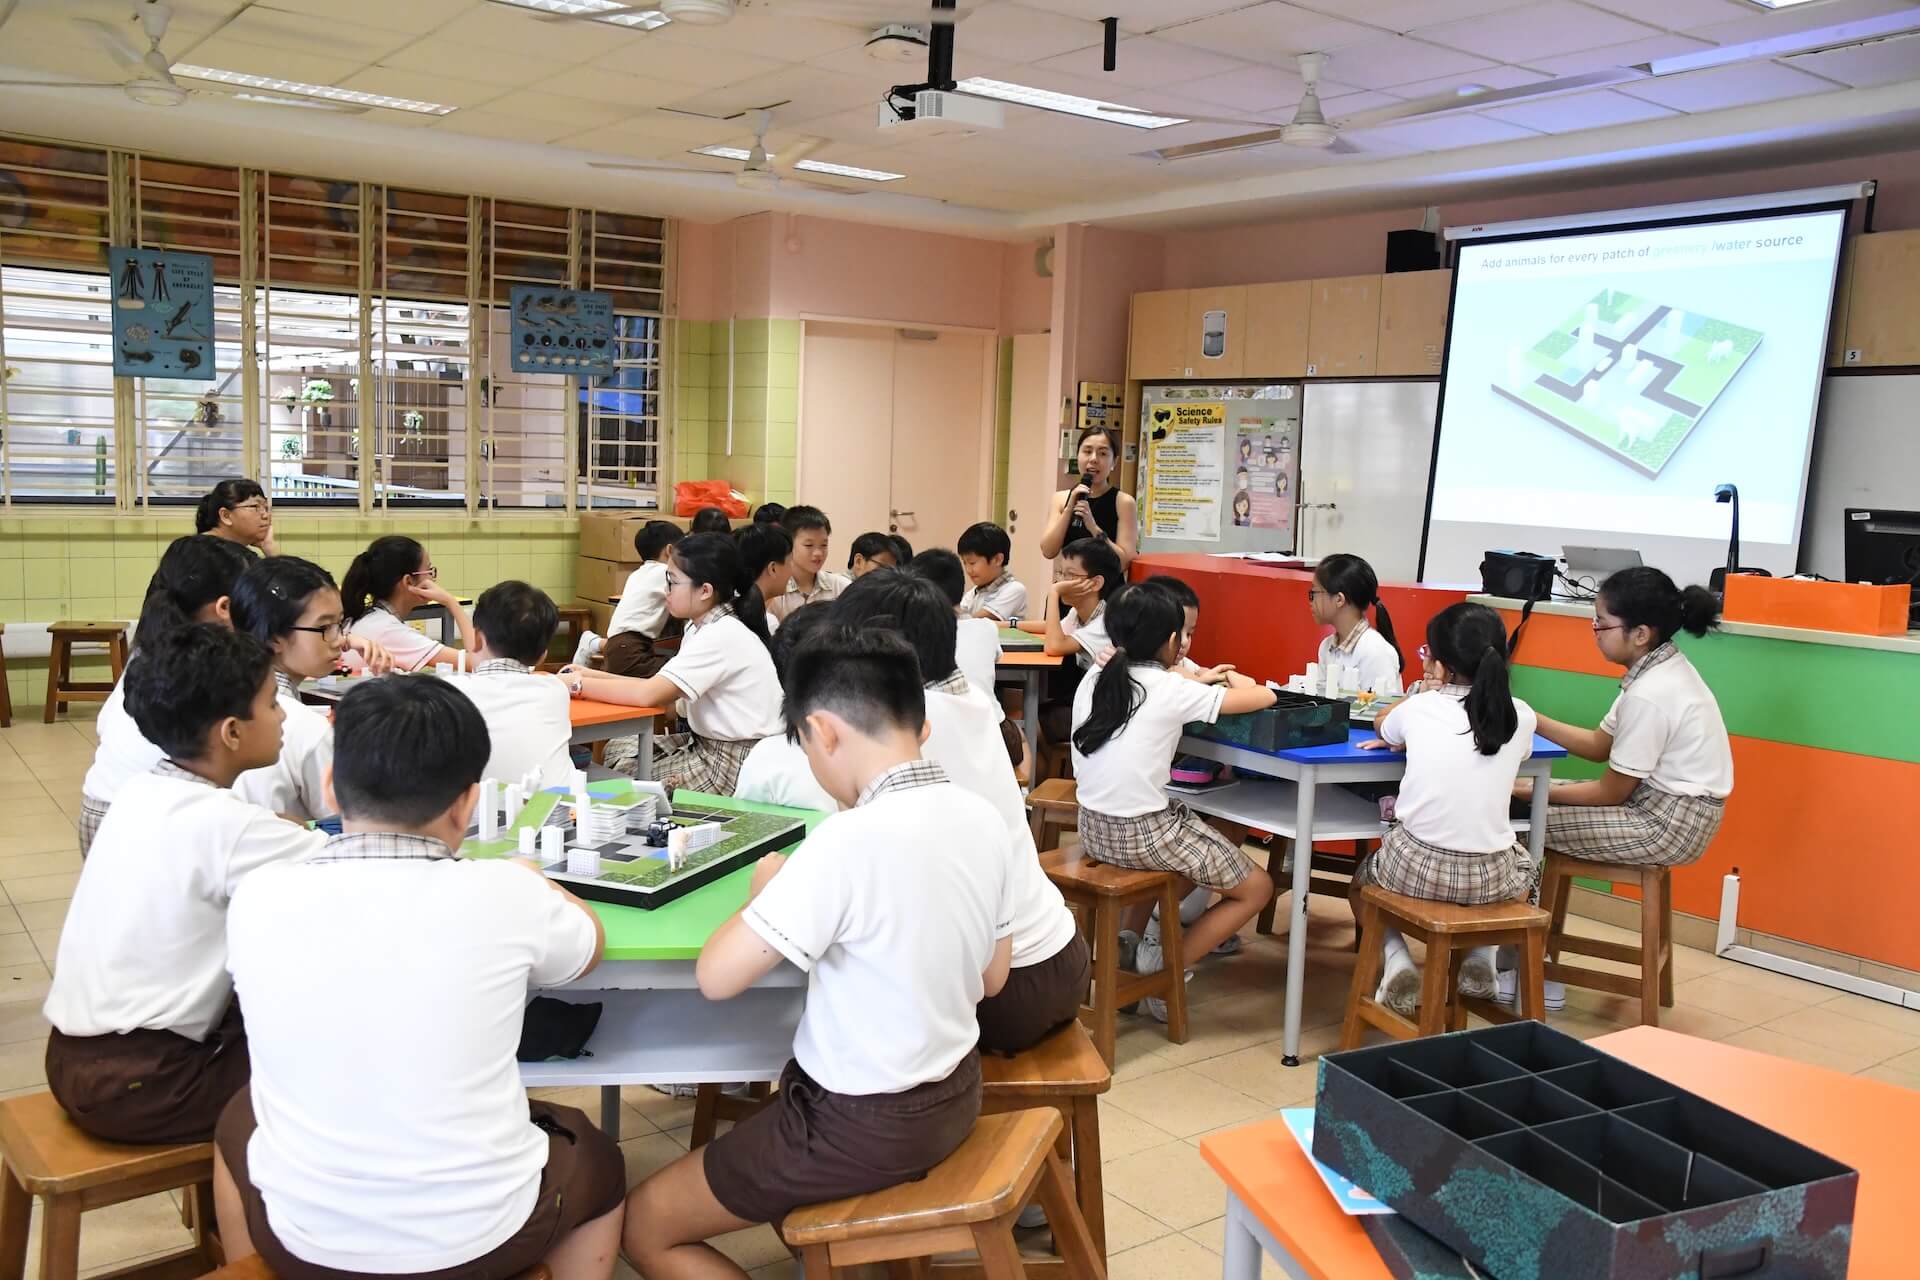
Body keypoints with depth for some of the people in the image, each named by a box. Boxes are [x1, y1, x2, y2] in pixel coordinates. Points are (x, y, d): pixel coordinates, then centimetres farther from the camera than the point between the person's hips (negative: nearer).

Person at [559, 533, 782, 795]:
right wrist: (592, 675, 1)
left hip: (736, 767, -9)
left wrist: (577, 684, -16)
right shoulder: (705, 627, 7)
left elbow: (649, 695, -27)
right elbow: (661, 690, 7)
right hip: (708, 746, 9)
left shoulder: (723, 635, -23)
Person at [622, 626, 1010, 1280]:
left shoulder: (849, 840, -28)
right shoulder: (982, 817, -5)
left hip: (866, 1124, -8)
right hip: (955, 1095, 8)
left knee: (644, 1226, 10)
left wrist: (763, 891, -8)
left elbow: (716, 976, -26)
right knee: (779, 1093, 35)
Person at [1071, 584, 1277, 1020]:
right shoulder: (1171, 690, -13)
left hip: (1094, 829, 7)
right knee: (1257, 888, 12)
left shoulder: (1092, 682, 3)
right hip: (1142, 835, -7)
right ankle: (1163, 972, 6)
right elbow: (1265, 697, -7)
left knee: (1211, 843, 32)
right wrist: (1237, 681, 14)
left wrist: (1198, 683, 22)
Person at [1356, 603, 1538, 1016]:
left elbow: (1382, 727, 19)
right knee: (1525, 865, 39)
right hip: (1490, 879, 2)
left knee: (1363, 877, 33)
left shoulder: (1419, 710, -5)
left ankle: (1397, 963, 9)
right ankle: (1480, 958, 19)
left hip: (1415, 869, -1)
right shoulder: (1520, 717, -2)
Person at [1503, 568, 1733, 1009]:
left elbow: (1611, 792, -17)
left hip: (1668, 825, -10)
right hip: (1664, 806, 10)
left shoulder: (1649, 695, -25)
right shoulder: (1661, 668, 4)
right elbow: (1599, 745, 10)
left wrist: (1533, 791, -8)